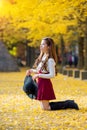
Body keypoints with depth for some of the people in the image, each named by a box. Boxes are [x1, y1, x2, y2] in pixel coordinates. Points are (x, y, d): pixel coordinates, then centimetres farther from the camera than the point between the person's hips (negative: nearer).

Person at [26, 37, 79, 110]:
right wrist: (32, 71, 4)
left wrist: (38, 75, -22)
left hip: (45, 84, -9)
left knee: (45, 107, -3)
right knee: (43, 106, 16)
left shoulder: (50, 60, -17)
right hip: (41, 83, 9)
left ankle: (68, 104, 5)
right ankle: (68, 103, 22)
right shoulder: (42, 57, 10)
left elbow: (52, 75, -21)